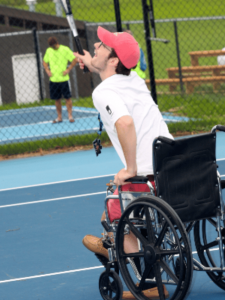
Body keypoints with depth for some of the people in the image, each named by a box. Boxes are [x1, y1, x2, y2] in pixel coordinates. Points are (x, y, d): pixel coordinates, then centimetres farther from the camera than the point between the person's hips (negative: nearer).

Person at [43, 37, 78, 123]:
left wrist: (68, 70, -10)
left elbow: (75, 59, -5)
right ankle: (59, 117, 14)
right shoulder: (49, 50, 8)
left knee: (67, 97, -2)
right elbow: (45, 61, 22)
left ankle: (70, 116, 3)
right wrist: (47, 70, 6)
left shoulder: (65, 49, -6)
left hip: (63, 79, -4)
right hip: (53, 79, 4)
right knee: (57, 99, 8)